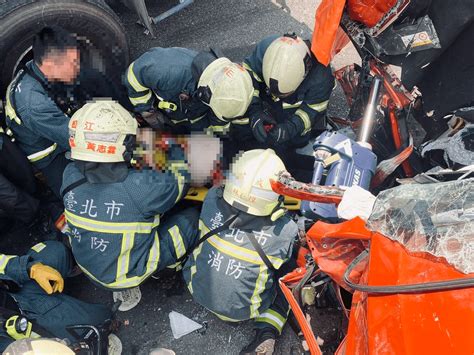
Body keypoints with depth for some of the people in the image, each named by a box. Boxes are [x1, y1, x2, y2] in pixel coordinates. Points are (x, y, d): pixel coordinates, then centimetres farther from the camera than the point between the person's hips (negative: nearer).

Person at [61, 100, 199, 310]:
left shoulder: (70, 175, -18)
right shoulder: (140, 187, -35)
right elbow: (179, 182, -14)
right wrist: (176, 148, 1)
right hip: (130, 272, -5)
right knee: (192, 218, 5)